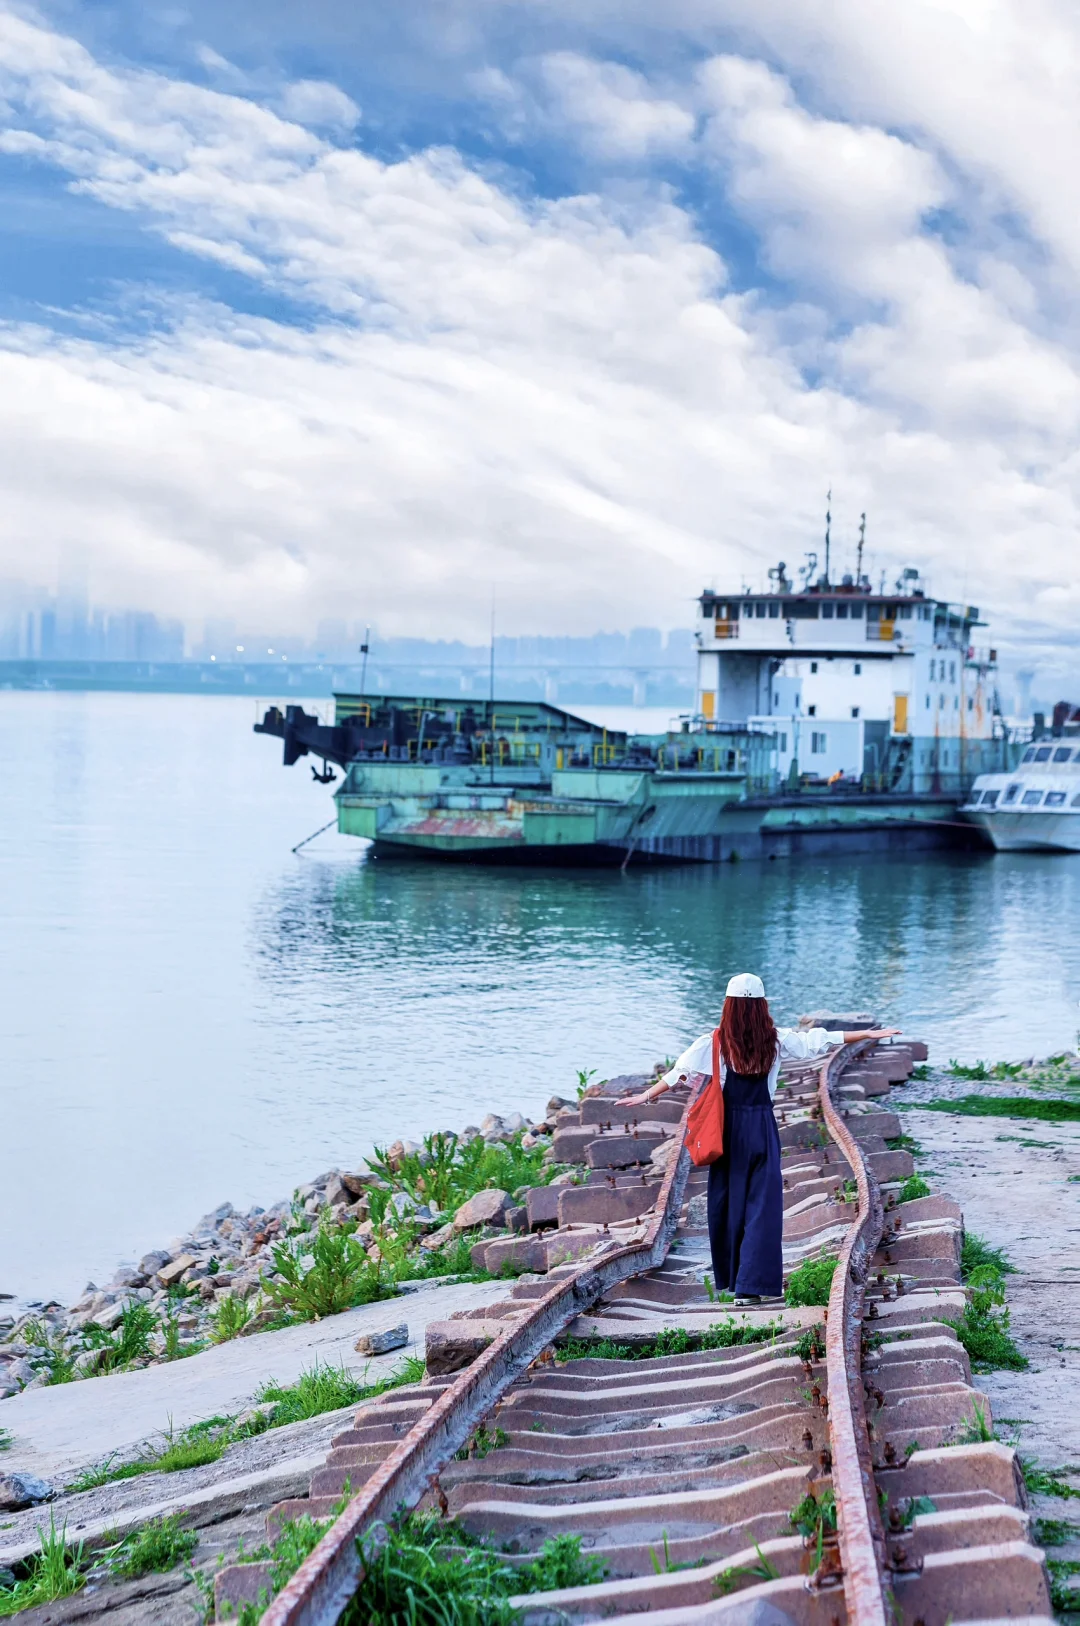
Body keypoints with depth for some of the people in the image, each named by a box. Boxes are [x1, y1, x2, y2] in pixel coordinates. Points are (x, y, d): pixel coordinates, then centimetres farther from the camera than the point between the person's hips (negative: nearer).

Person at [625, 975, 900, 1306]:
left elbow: (680, 1072, -7)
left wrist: (646, 1096, 2)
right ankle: (751, 1285, -7)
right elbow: (819, 1040, 5)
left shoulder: (714, 1043, -6)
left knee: (727, 1203, 12)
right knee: (762, 1204, 0)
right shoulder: (776, 1040, -2)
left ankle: (729, 1278, 23)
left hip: (728, 1128, 0)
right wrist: (869, 1034, 14)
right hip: (762, 1127, 0)